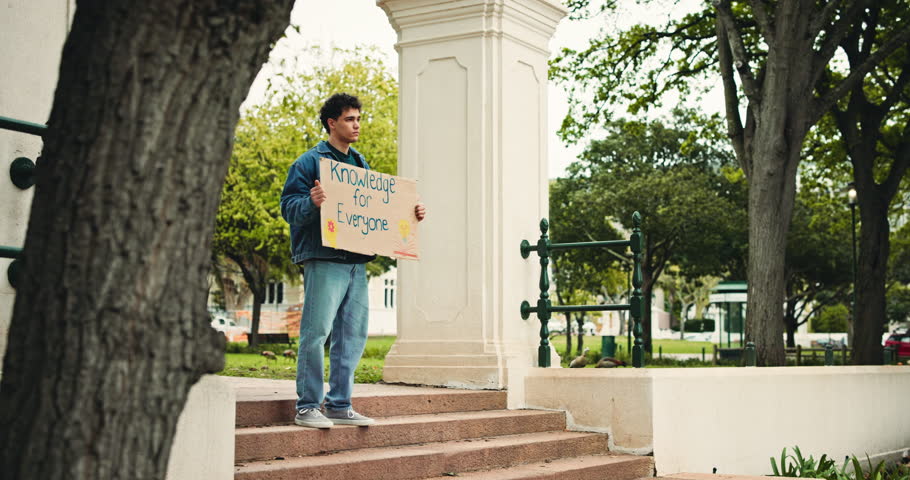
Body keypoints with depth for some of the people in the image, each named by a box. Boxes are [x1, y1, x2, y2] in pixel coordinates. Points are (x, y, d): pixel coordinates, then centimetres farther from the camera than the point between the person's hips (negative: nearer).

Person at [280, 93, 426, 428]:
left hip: (356, 262, 7)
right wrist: (312, 202, -28)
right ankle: (307, 407, 0)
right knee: (316, 332, -7)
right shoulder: (310, 161, -1)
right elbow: (289, 206, -8)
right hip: (324, 260, -7)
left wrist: (410, 214, 12)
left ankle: (339, 405, 16)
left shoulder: (361, 165, 21)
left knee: (352, 335, 8)